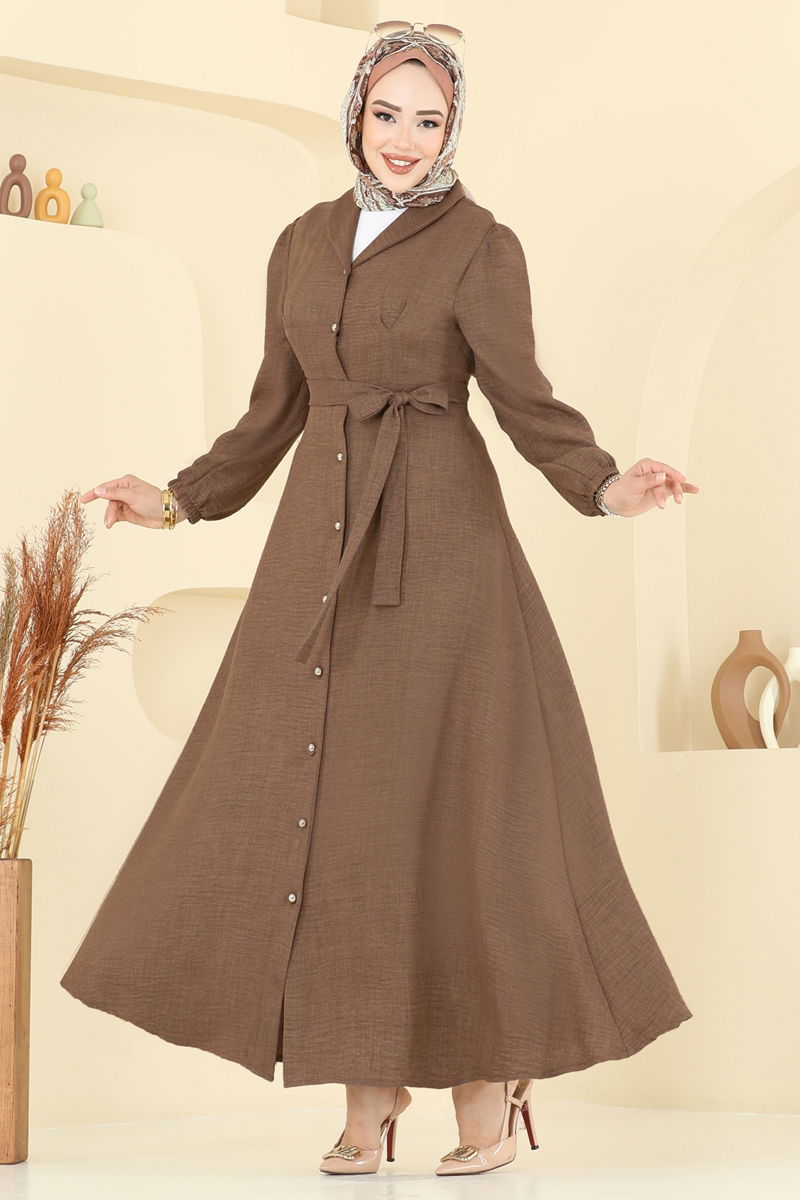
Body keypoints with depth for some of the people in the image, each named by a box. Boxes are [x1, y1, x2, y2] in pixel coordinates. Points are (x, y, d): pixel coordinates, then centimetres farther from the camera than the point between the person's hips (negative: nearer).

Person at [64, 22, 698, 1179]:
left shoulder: (482, 245, -1)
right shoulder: (303, 244, 14)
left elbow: (525, 399, -7)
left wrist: (606, 487, -23)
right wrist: (178, 501, 17)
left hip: (439, 540, -5)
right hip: (322, 545, 5)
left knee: (452, 798, -6)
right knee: (325, 801, 0)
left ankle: (492, 1083, 6)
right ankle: (370, 1087, 9)